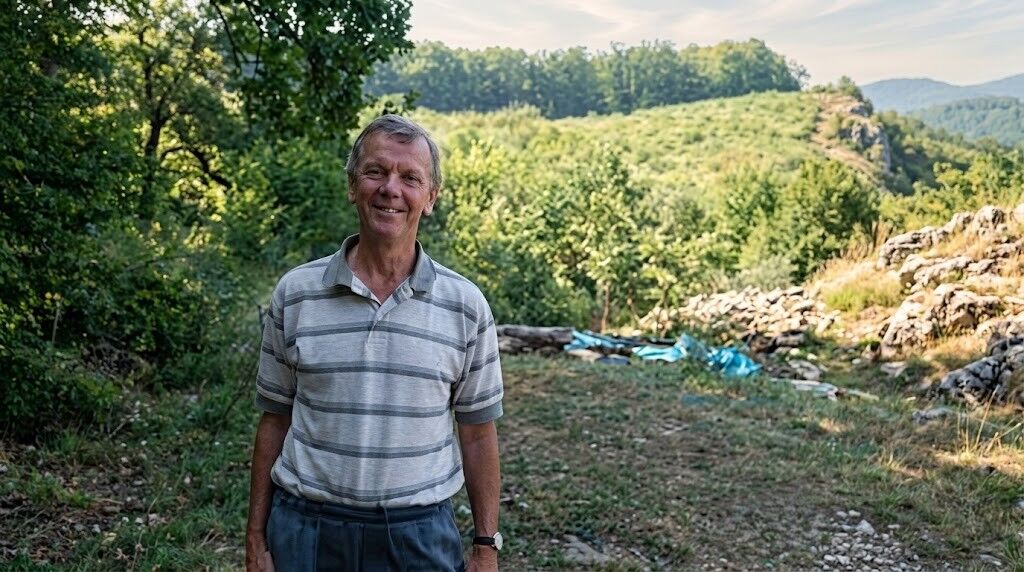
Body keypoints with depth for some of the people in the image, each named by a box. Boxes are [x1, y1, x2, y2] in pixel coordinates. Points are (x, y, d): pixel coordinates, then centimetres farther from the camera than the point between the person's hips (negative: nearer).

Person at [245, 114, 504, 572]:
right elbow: (274, 421, 3)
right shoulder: (294, 293, -3)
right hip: (305, 529, 1)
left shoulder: (465, 306, -5)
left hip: (419, 533, 0)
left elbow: (477, 434, 1)